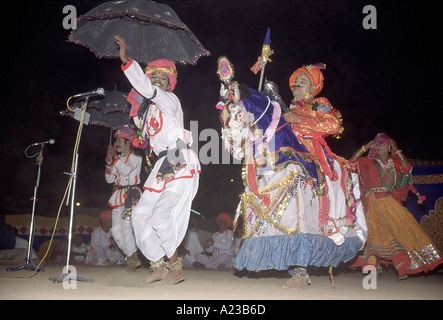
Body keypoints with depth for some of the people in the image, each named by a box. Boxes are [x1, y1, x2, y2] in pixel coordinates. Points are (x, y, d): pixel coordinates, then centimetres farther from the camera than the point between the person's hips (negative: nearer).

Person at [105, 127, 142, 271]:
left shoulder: (135, 157, -1)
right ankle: (134, 259, 13)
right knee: (116, 230, 2)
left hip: (131, 195, -7)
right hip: (119, 196, 8)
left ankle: (131, 261, 1)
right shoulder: (119, 159, 20)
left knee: (126, 228, -13)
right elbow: (109, 179, 14)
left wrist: (115, 156, -13)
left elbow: (126, 171, -20)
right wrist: (109, 164, -1)